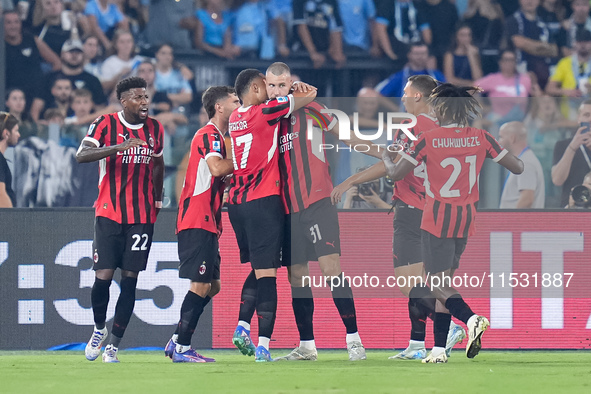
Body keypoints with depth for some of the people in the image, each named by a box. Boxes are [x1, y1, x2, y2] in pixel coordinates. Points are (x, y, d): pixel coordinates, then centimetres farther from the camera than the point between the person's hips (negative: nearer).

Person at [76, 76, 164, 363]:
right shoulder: (106, 124, -5)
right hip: (109, 214, -3)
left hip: (142, 217, 3)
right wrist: (120, 147, -29)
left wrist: (157, 200, 22)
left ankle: (114, 344, 3)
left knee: (130, 279, -2)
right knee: (103, 276, -7)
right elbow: (81, 155, -19)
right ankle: (99, 329, 20)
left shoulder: (154, 129, 9)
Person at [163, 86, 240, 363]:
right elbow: (216, 168, -27)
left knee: (212, 286, 12)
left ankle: (177, 343, 14)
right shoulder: (208, 135, -10)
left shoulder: (216, 136, 22)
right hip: (197, 223, -10)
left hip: (206, 223, 10)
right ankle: (182, 348, -9)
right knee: (201, 285, -11)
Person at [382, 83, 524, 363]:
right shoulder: (481, 138, -1)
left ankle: (471, 319, -31)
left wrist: (387, 159, 14)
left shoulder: (428, 140, -11)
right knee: (444, 283, 14)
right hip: (466, 220, 5)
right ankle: (439, 349, 11)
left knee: (437, 285, -3)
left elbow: (396, 174, -8)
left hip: (437, 220, -5)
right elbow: (518, 168, 3)